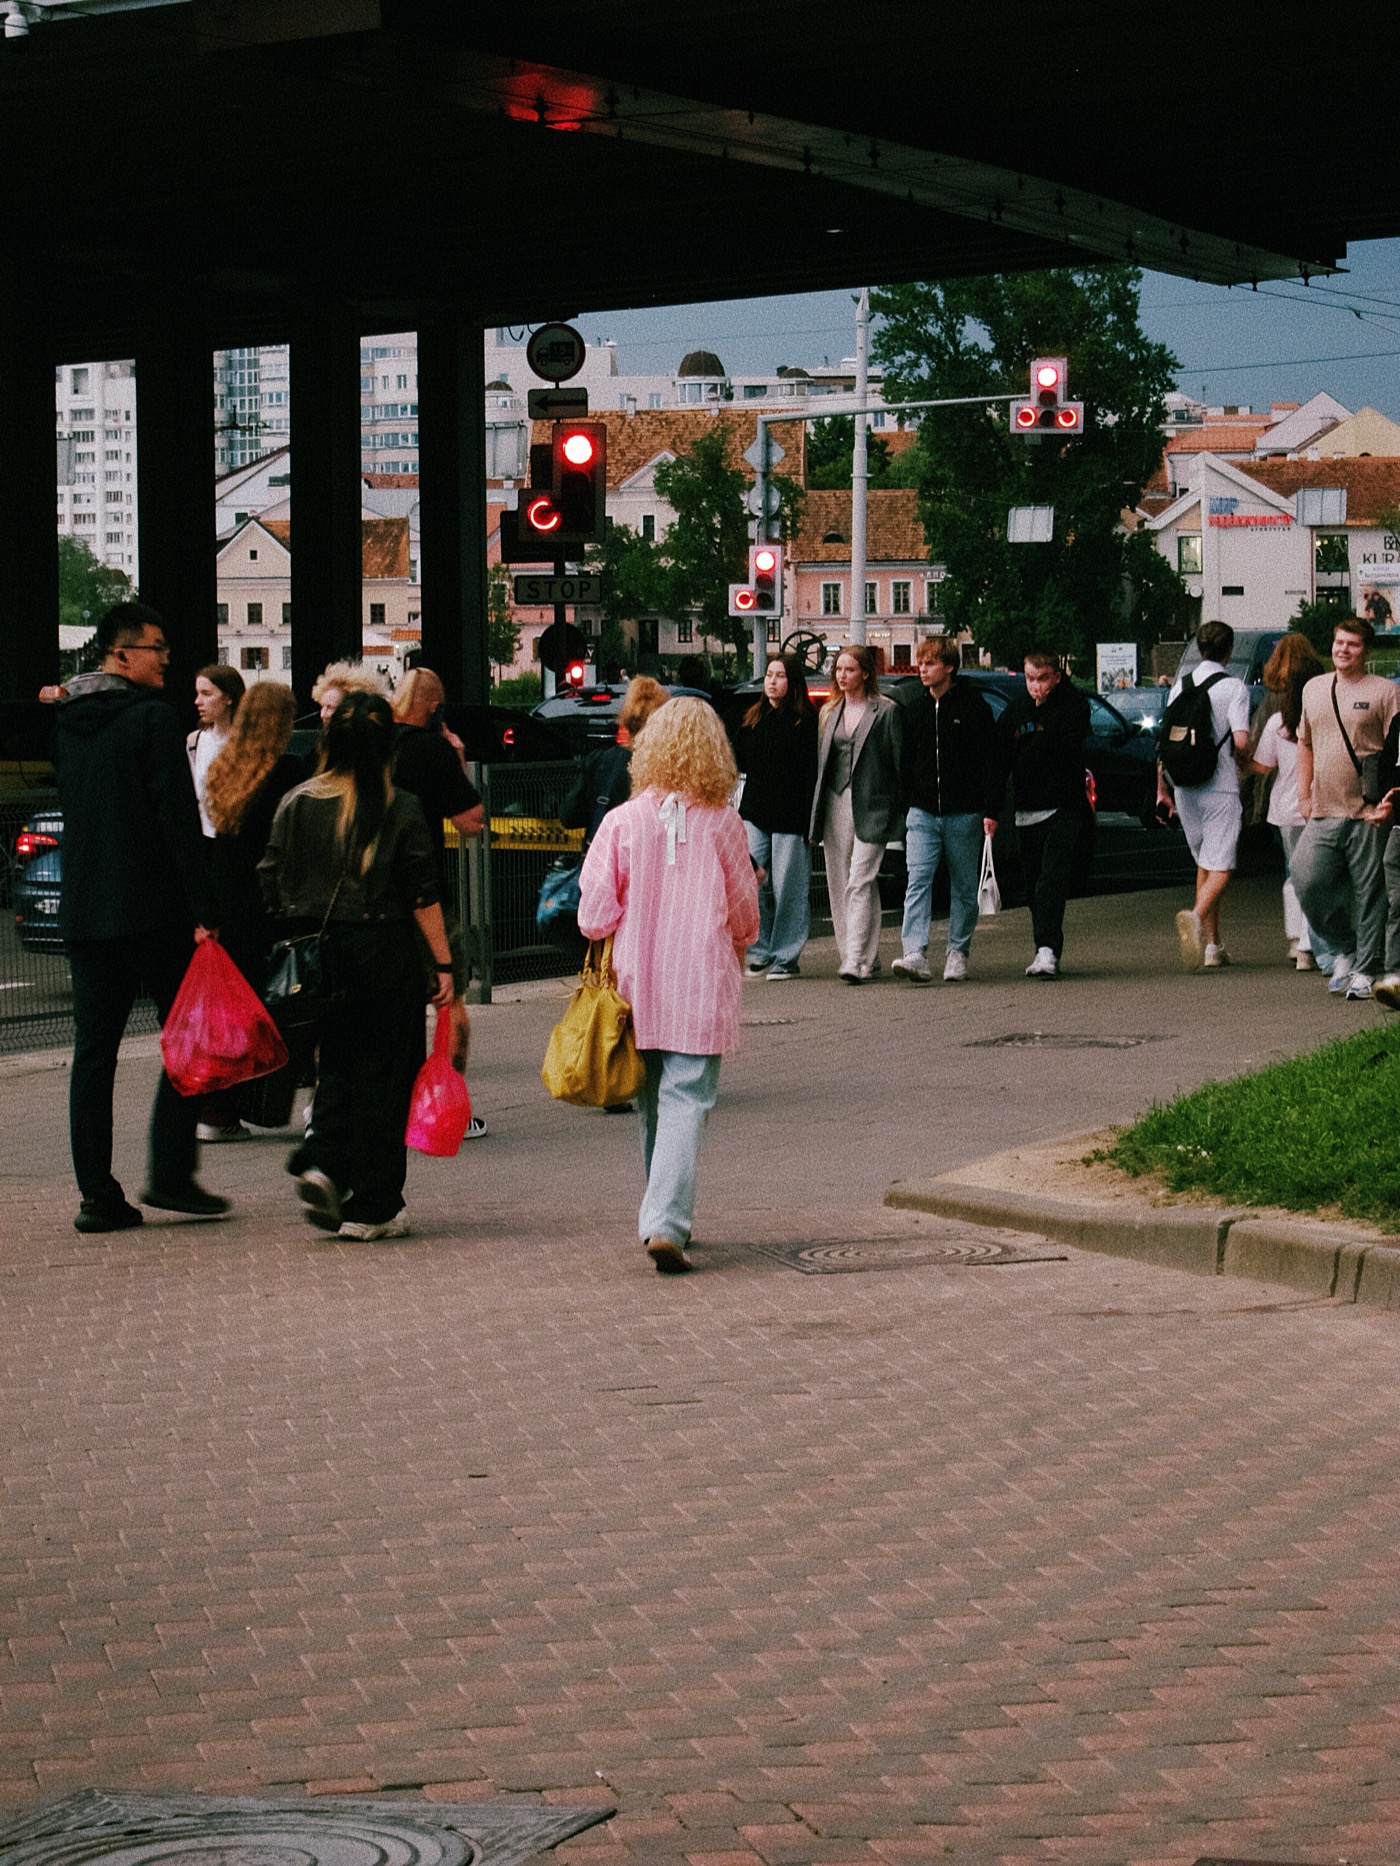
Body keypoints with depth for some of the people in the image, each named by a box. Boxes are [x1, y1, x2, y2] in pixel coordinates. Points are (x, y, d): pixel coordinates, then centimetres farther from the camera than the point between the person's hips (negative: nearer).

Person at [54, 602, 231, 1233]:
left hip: (83, 913, 7)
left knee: (93, 1051, 5)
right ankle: (169, 1173, -2)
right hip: (154, 912, -6)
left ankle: (97, 1194, 3)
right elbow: (179, 820, -15)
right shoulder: (153, 718, -10)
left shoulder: (69, 724, 13)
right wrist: (203, 909, -15)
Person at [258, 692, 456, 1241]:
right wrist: (443, 963, -1)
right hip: (384, 950, -3)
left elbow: (271, 885, 4)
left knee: (338, 1063, 19)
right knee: (382, 1073, 4)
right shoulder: (401, 810, -7)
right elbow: (422, 896, -7)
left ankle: (322, 1164, -3)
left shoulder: (295, 804, 1)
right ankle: (371, 1209, 6)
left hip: (316, 950, 3)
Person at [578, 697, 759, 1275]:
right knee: (686, 1103, -4)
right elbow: (745, 915, 6)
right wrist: (735, 951, 27)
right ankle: (667, 1223, -18)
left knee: (652, 1104, 16)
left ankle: (664, 1219, 27)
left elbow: (594, 916, -4)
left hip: (638, 987, 2)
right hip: (703, 988, -2)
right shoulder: (723, 825, -4)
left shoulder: (622, 822, -5)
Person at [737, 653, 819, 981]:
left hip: (790, 817, -5)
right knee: (751, 884, -2)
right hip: (755, 815, 5)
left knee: (788, 889, 0)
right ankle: (761, 953, 8)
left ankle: (787, 958, 7)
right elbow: (741, 763, 17)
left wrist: (810, 821, -14)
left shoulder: (806, 721, -4)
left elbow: (811, 773, -8)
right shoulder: (752, 719, 13)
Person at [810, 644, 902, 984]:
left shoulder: (887, 711, -2)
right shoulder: (829, 712, 16)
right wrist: (815, 815, 10)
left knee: (860, 882, -14)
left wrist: (902, 810, -8)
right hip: (835, 803, 6)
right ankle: (863, 956, 15)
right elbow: (820, 761, 17)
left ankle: (857, 961, -18)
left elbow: (899, 761, -3)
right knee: (838, 883, 6)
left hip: (871, 806, -6)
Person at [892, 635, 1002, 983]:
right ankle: (916, 954, -20)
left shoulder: (973, 706, -3)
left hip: (964, 813, -3)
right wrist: (904, 808, 13)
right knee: (918, 881, -11)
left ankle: (958, 953, 17)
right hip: (922, 813, 3)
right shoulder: (913, 709, 10)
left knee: (964, 887, 6)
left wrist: (991, 810, -10)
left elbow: (992, 762, -4)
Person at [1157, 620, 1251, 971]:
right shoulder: (1234, 687, -8)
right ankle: (1196, 915, -34)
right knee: (1220, 867, -6)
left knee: (1204, 862, 17)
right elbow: (1241, 741, -15)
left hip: (1185, 790, 5)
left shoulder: (1180, 685, 7)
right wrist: (1240, 763, 8)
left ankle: (1212, 945, 18)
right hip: (1221, 789, -5)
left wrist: (1162, 788, 14)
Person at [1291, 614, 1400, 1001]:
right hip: (1323, 813, 5)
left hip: (1367, 814, -5)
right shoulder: (1314, 689, 16)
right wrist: (1304, 794, 18)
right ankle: (1343, 949, 14)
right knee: (1307, 883, -7)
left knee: (1369, 894, -1)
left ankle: (1365, 970, 8)